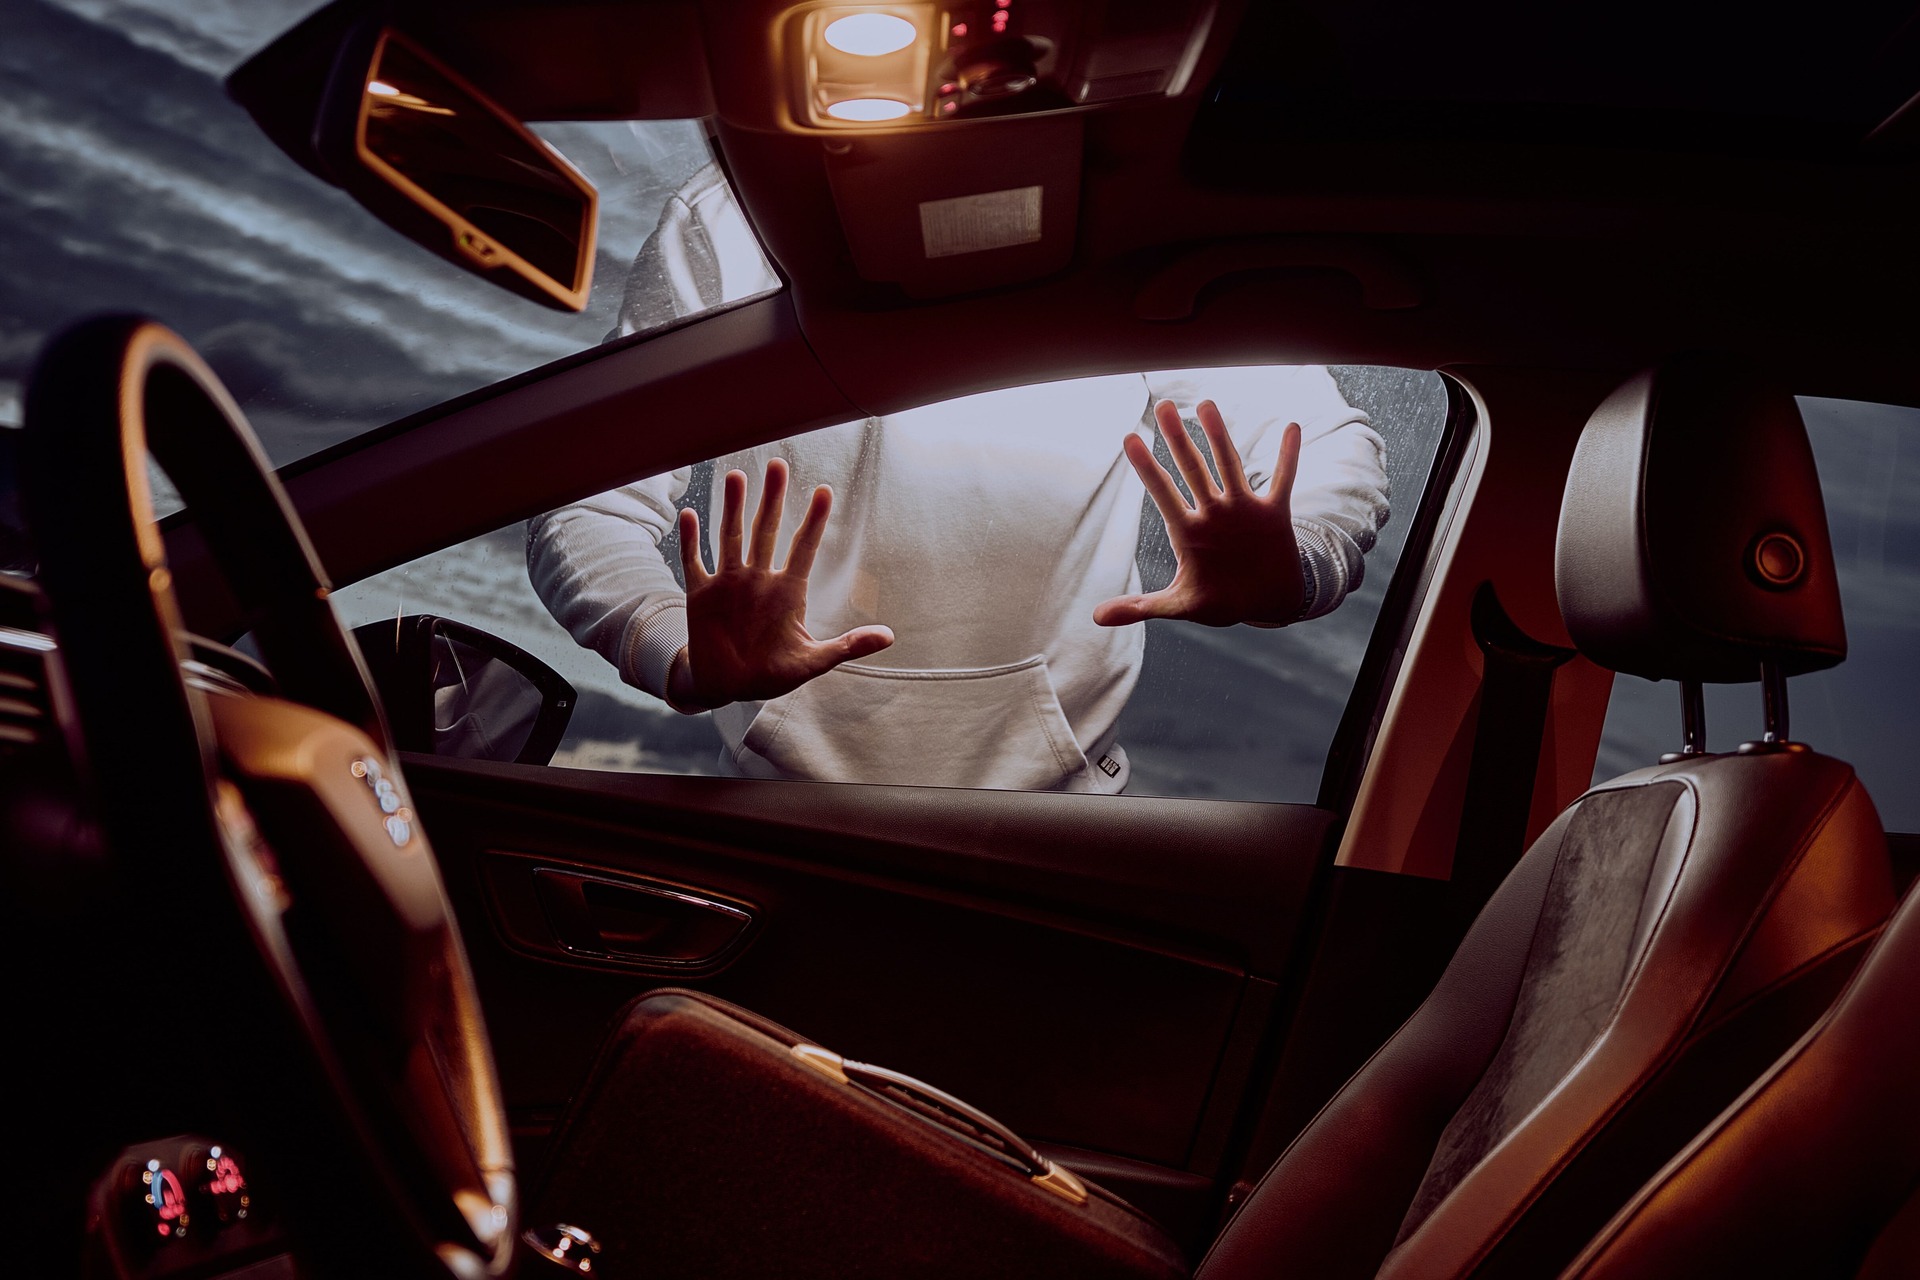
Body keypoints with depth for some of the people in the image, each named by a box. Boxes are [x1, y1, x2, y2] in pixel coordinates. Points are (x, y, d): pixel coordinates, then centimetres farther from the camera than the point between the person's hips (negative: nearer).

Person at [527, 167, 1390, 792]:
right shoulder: (728, 222, -10)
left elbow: (1332, 446, -5)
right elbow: (583, 513, -14)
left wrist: (1290, 572, -29)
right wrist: (688, 663, -35)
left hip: (1053, 791, 1)